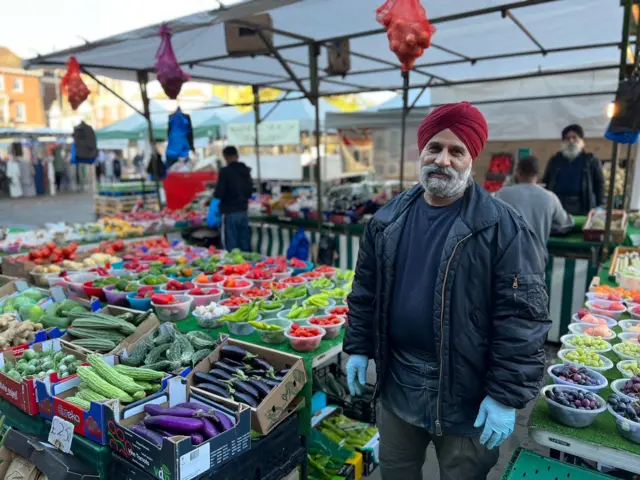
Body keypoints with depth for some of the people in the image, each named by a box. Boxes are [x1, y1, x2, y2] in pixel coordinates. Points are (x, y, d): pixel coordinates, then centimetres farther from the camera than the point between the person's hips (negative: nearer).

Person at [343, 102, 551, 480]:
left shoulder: (503, 228, -15)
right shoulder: (388, 220, 1)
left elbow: (522, 318, -16)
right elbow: (365, 293, 9)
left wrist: (507, 396, -16)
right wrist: (358, 348, 7)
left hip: (466, 395, -4)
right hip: (396, 385, 5)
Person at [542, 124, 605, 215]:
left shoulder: (591, 160, 11)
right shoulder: (555, 160, 17)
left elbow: (599, 184, 7)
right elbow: (545, 183, 17)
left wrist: (600, 209, -2)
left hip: (581, 206, -2)